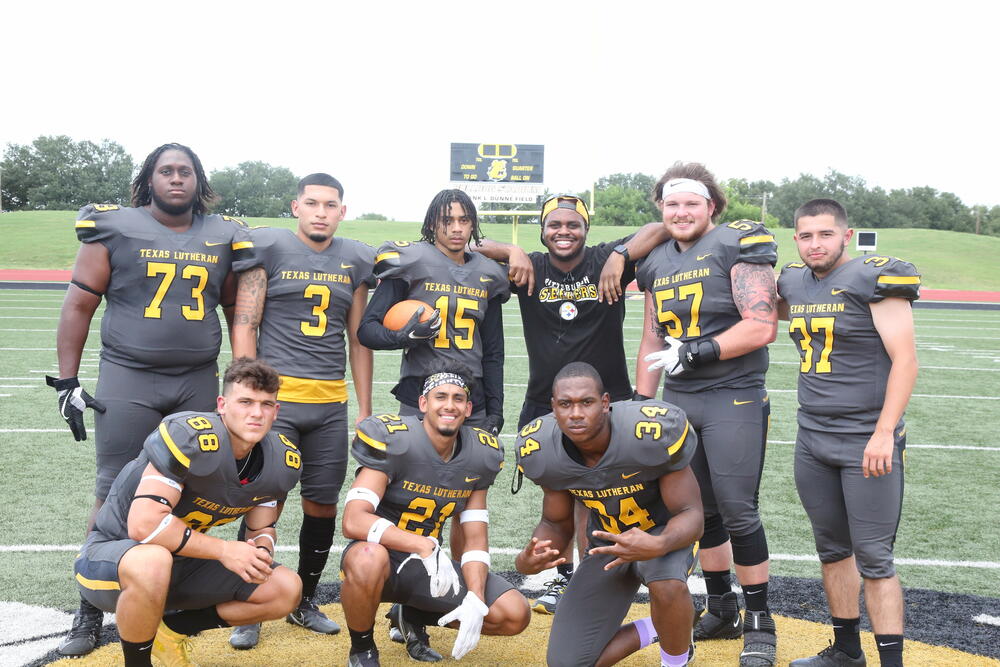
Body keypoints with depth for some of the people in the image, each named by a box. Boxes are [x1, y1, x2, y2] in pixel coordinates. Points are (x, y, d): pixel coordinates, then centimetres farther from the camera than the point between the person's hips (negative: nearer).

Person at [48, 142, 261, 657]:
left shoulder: (223, 238, 6)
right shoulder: (116, 229, -2)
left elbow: (237, 312, 17)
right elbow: (78, 307, 0)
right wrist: (66, 382, -3)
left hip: (198, 382, 3)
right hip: (127, 378, -2)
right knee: (114, 495, 1)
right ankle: (90, 613, 13)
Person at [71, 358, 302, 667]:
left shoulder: (282, 461, -7)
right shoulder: (190, 436, -29)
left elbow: (261, 527, 7)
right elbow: (144, 525, -34)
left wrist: (260, 550, -17)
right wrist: (224, 550, -28)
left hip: (184, 562, 7)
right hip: (113, 549, -6)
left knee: (286, 589, -5)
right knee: (153, 563, -41)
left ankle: (172, 630, 12)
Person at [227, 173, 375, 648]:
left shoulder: (356, 261, 11)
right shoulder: (269, 248, -1)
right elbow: (244, 326, -3)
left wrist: (365, 410, 12)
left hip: (331, 403, 4)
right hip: (276, 395, -4)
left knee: (323, 505, 9)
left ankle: (304, 602, 28)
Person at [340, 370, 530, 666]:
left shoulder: (481, 454, -2)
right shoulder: (392, 440, -19)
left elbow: (475, 538, 3)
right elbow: (354, 521, -28)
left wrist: (475, 599, -12)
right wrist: (424, 546, -36)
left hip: (428, 565, 5)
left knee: (515, 615, -8)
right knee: (369, 559, -41)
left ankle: (412, 616, 16)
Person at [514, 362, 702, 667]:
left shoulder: (652, 433, -33)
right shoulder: (544, 453, -19)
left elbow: (690, 514, -23)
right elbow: (556, 524, -3)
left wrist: (658, 546, -46)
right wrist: (526, 561, -25)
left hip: (664, 531, -3)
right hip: (609, 540, 4)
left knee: (667, 584, -39)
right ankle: (655, 630, 21)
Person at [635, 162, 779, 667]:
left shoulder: (735, 247, -7)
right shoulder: (656, 263, 12)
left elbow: (762, 326, -16)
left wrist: (697, 350, -19)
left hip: (733, 399, -6)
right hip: (678, 400, 6)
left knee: (738, 512, -5)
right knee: (701, 511, 12)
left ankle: (760, 623, 11)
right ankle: (721, 611, 26)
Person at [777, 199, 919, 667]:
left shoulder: (874, 279, -11)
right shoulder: (793, 283, 8)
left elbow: (905, 360, -13)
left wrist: (884, 433, -19)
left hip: (868, 441, -6)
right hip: (812, 439, 7)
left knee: (873, 559, -3)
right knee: (832, 550, 16)